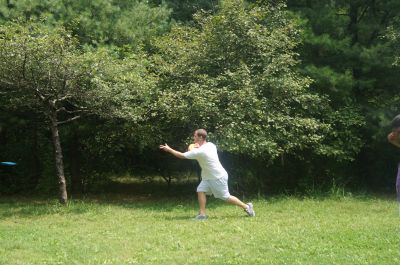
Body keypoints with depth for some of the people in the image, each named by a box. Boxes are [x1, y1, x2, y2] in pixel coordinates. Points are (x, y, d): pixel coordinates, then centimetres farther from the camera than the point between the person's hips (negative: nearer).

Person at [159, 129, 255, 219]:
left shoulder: (199, 151, -26)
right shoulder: (211, 145, -1)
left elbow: (182, 156, -21)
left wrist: (169, 149, -10)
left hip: (219, 177, -9)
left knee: (226, 197, 1)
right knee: (200, 190, -3)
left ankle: (246, 206, 17)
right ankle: (202, 214, -5)